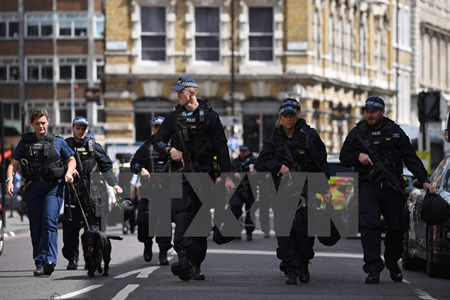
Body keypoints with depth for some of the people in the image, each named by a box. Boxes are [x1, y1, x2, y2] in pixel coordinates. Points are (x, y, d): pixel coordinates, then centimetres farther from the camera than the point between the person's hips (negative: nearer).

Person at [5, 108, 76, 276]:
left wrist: (69, 173, -2)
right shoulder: (25, 142, 12)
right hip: (33, 186, 2)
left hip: (54, 186, -2)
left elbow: (71, 160, 19)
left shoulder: (58, 141, 10)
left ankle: (49, 260, -26)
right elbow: (13, 164, 7)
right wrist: (9, 180, -10)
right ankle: (39, 264, 9)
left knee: (49, 222, -17)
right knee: (36, 226, 4)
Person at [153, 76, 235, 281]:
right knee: (182, 214, -18)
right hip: (180, 174, 1)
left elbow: (221, 148, 2)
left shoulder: (209, 116, 4)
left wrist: (227, 176, -5)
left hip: (204, 174, -1)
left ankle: (195, 265, 9)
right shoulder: (173, 117, 12)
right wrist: (170, 149, -10)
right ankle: (183, 258, -32)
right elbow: (157, 142, 13)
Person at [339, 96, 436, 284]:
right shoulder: (357, 133, 8)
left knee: (396, 227, 8)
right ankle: (373, 269, -17)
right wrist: (358, 156, -9)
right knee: (369, 226, -16)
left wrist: (424, 180, -6)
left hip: (393, 187, 1)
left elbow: (411, 158, 4)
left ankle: (392, 262, 31)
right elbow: (344, 157, 13)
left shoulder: (395, 132, 6)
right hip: (368, 186, -1)